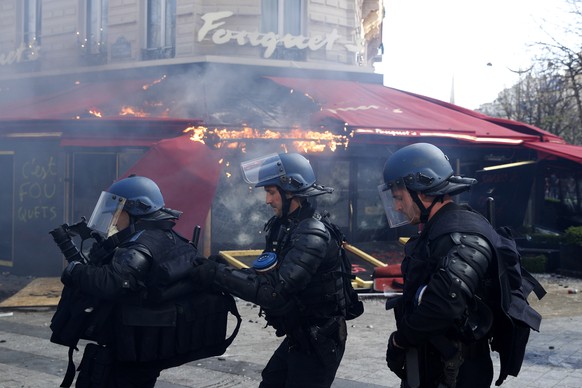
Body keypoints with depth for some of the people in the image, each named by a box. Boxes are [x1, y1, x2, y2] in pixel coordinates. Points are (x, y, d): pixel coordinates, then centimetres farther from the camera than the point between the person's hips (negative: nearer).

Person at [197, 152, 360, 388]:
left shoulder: (312, 234, -25)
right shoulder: (287, 226, 5)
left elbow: (274, 290, -33)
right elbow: (265, 275, 8)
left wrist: (218, 272, -30)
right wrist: (222, 272, -10)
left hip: (318, 343, -9)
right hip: (298, 337, 9)